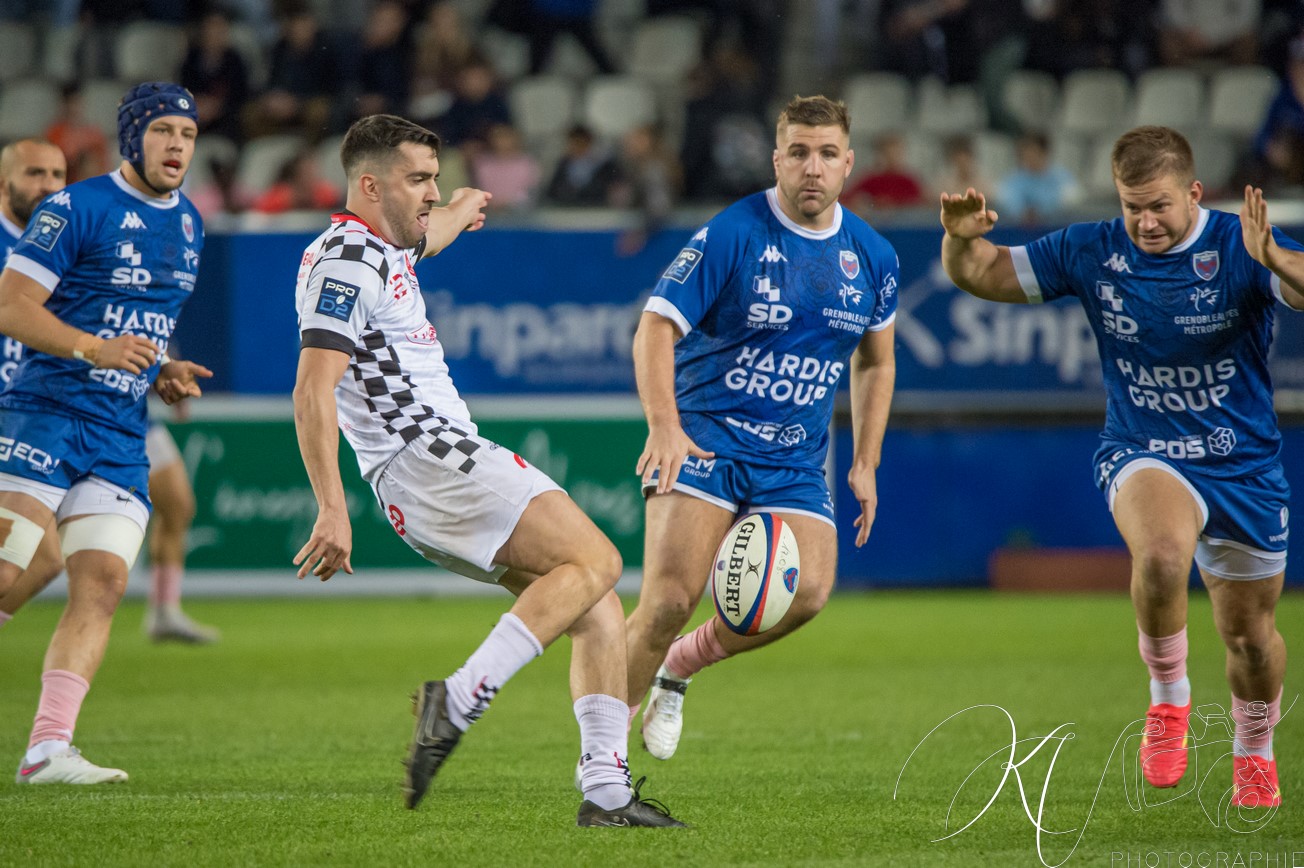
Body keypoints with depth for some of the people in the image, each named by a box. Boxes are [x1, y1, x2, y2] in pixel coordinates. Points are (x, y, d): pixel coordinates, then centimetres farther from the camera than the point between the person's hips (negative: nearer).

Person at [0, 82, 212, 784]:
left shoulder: (188, 227, 17)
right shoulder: (76, 210, -7)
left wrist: (163, 373, 10)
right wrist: (96, 349, -21)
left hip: (120, 437, 6)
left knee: (101, 585, -7)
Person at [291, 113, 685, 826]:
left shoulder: (379, 250, 20)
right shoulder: (344, 261, -11)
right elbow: (312, 391, -20)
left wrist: (460, 212, 66)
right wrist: (332, 510, -26)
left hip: (449, 461, 10)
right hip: (427, 459, -10)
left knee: (598, 604, 4)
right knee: (594, 560, -19)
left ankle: (606, 790, -4)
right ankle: (458, 703, -28)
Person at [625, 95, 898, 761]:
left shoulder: (873, 257, 6)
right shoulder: (730, 236, -10)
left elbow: (875, 361, 20)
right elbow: (656, 327, -11)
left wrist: (865, 464, 14)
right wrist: (663, 428, -25)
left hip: (794, 460, 4)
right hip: (703, 440, -4)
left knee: (807, 592, -19)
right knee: (670, 600, -19)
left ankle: (681, 665, 7)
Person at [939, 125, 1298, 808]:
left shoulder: (1238, 247, -14)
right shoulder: (1092, 253, -6)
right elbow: (983, 275, 3)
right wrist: (961, 239, -19)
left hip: (1243, 465, 0)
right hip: (1142, 456, 0)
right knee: (1162, 550, -35)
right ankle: (1168, 699, -11)